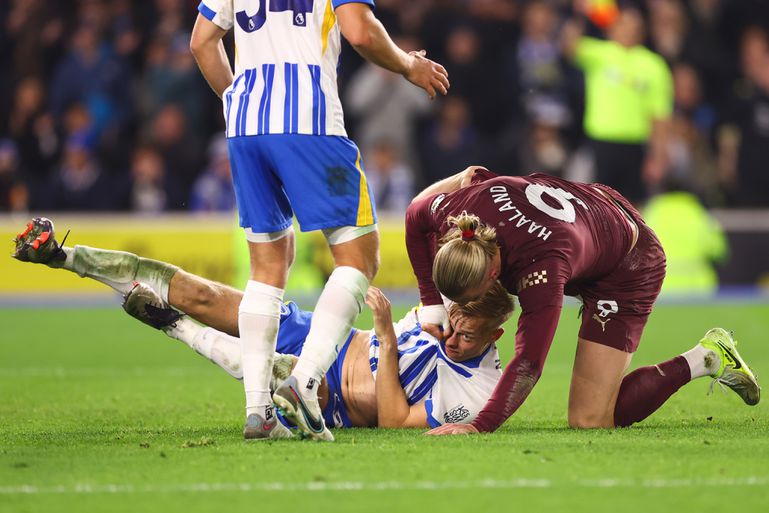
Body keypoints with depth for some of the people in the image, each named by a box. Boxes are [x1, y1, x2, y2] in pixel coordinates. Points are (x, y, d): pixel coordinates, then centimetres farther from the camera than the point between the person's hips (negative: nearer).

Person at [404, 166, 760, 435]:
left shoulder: (540, 270, -46)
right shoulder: (457, 207, -29)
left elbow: (528, 364, -45)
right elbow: (416, 214, -5)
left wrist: (480, 425, -52)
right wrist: (432, 305, -8)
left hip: (626, 272, -7)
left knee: (589, 421, -11)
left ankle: (707, 359, 1)